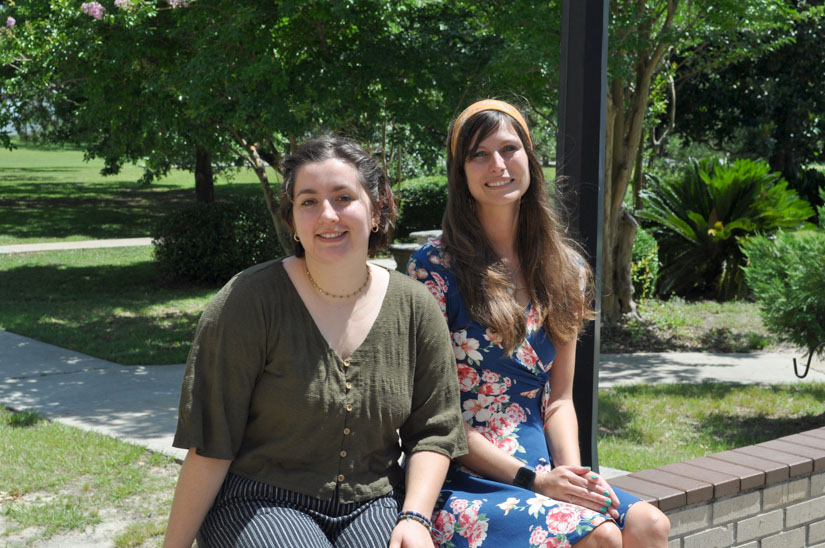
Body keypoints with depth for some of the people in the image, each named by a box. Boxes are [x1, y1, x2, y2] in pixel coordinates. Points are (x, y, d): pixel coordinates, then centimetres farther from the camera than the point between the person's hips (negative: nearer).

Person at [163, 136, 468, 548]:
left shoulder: (415, 308, 1)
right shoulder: (248, 302, -10)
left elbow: (434, 430, 6)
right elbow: (210, 445, -9)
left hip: (372, 504, 3)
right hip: (257, 503, -3)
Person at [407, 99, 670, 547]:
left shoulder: (565, 270, 10)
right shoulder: (436, 267, -7)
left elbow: (559, 399, 11)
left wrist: (572, 472, -9)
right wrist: (533, 480, -15)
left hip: (542, 472, 5)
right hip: (460, 482, -5)